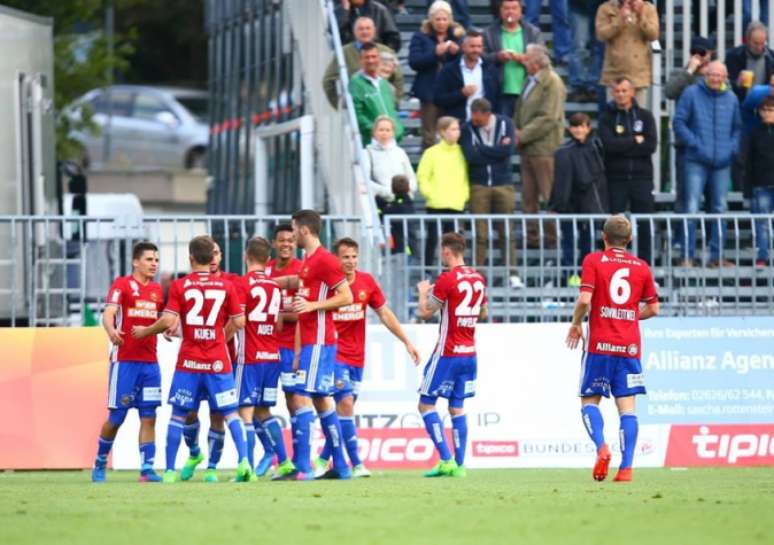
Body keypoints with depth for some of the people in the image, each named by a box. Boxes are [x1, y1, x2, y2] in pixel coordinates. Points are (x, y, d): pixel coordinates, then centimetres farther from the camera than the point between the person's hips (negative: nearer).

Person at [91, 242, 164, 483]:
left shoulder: (157, 290, 13)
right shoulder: (122, 285, -4)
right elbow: (108, 314, -17)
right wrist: (111, 331, -39)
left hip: (150, 363, 5)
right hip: (124, 361, -5)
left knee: (148, 417, -1)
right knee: (116, 417, 0)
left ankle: (147, 469, -1)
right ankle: (99, 463, 18)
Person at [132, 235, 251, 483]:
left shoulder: (180, 286, -4)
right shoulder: (226, 286, 1)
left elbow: (168, 321, -10)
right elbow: (239, 321, 1)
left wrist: (144, 331, 7)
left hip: (189, 362, -1)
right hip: (218, 361, 1)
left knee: (178, 414, 8)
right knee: (230, 413, 4)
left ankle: (170, 470, 9)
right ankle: (244, 461, -13)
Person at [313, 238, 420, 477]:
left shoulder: (366, 282, 2)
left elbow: (385, 314, 11)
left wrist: (407, 342, 9)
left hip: (356, 358, 5)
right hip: (334, 355, -5)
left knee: (344, 409, 9)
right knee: (345, 404, -16)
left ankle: (323, 459, 23)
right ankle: (356, 464, -14)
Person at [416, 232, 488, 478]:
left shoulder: (447, 279, -15)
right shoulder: (478, 279, 7)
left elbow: (424, 313, -9)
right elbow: (483, 313, 21)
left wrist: (423, 292, 8)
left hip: (447, 353, -7)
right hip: (469, 353, 7)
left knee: (426, 405, 0)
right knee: (457, 407, 11)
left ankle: (446, 460, -11)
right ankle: (459, 465, 5)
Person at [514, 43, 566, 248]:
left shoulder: (552, 82, -11)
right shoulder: (531, 82, 15)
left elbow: (548, 118, -17)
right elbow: (521, 112, 23)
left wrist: (523, 135, -15)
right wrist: (517, 130, 3)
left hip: (544, 148, -9)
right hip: (528, 148, 9)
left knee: (550, 195, -3)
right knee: (528, 196, 9)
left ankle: (554, 237, 1)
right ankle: (532, 237, 13)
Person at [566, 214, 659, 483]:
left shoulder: (593, 261, -1)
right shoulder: (641, 267, 8)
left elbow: (584, 299, -12)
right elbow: (653, 308, 10)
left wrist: (576, 324, 5)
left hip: (599, 343, -2)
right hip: (630, 345, 2)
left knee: (589, 401, 7)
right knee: (627, 406, 1)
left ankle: (601, 447, -19)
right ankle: (626, 467, -8)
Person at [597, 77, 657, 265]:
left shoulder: (645, 116, 7)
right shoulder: (607, 118, 5)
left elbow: (651, 145, -6)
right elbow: (609, 144, -12)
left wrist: (623, 147, -10)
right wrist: (635, 141, -7)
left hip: (641, 178, 1)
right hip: (616, 178, -1)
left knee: (645, 225, 1)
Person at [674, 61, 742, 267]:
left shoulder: (731, 98, 10)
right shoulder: (691, 94, -1)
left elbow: (738, 127, 17)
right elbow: (679, 123, -3)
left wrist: (732, 148, 0)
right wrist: (695, 144, -12)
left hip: (722, 163, 4)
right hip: (696, 162, -4)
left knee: (720, 209, 7)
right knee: (692, 208, -8)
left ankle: (716, 256, 14)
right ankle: (688, 256, -5)